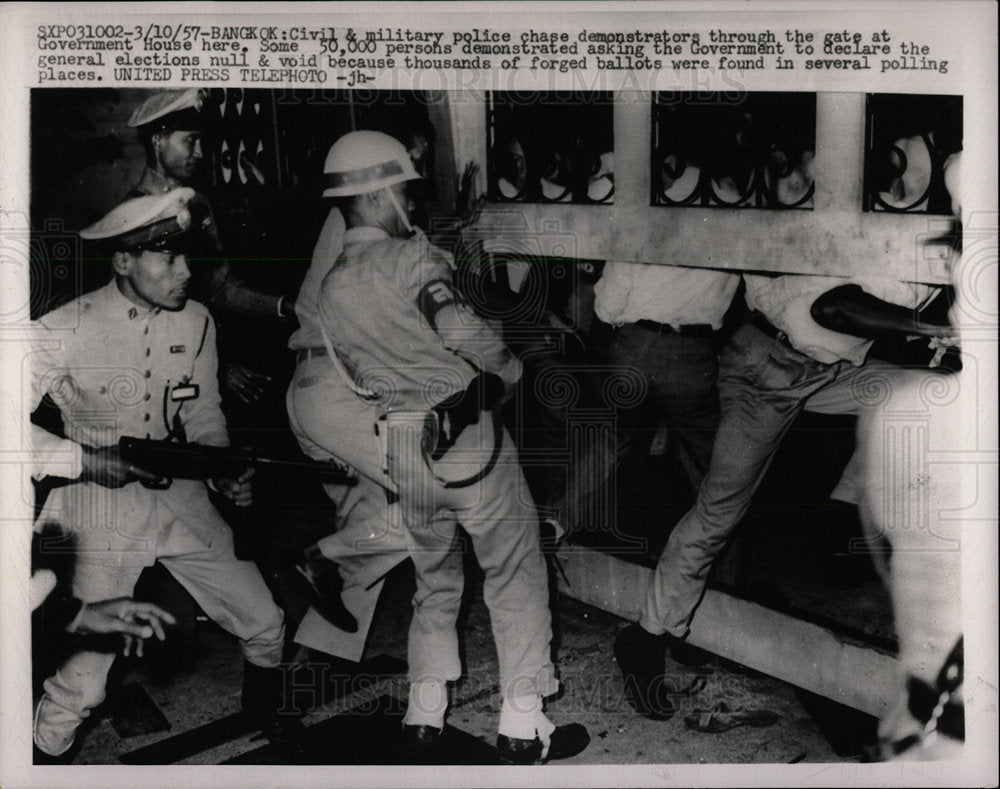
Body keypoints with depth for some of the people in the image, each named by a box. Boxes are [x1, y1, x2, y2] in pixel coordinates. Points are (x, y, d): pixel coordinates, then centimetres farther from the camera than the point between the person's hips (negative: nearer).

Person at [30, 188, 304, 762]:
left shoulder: (196, 321, 1)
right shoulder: (64, 332, -14)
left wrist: (224, 471, -1)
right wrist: (84, 460, -21)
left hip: (181, 498, 5)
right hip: (100, 509, -4)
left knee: (265, 625, 9)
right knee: (83, 680, -6)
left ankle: (263, 706, 41)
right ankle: (47, 752, 25)